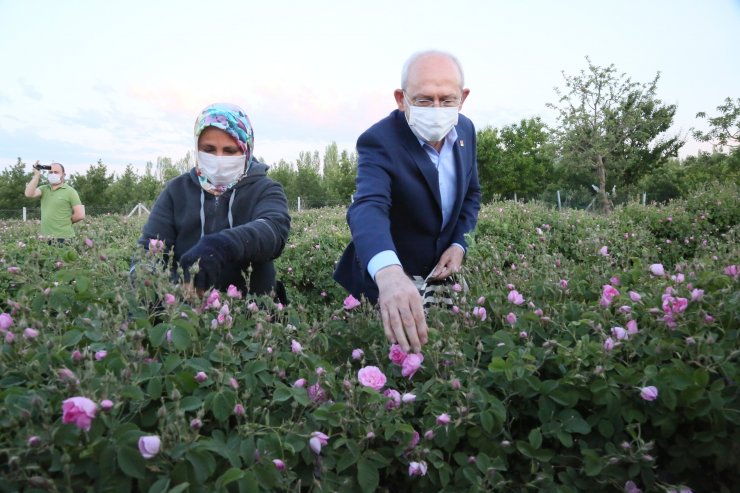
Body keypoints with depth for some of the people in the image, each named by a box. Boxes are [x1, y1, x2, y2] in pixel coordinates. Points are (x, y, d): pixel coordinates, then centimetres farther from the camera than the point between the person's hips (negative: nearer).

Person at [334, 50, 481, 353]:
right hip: (383, 282, -5)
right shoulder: (378, 142, -25)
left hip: (440, 275, 5)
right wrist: (388, 273, -63)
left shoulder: (465, 129, -5)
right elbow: (368, 208, -43)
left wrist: (459, 244, -8)